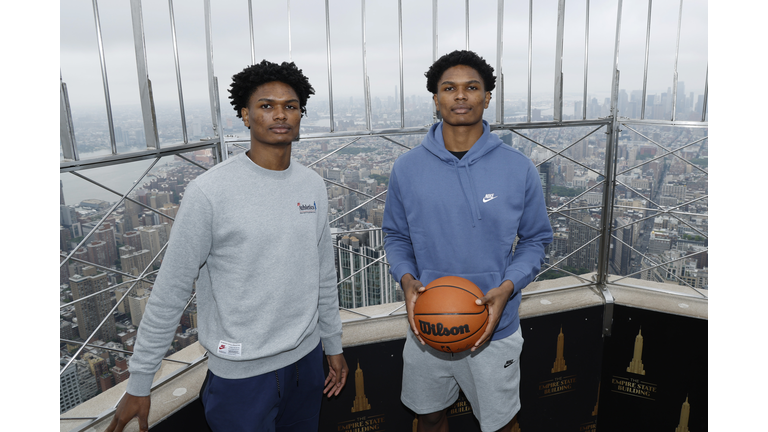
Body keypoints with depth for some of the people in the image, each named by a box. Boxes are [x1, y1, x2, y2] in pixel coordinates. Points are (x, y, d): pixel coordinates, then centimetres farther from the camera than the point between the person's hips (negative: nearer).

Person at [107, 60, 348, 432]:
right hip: (240, 373, -5)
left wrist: (333, 345, 14)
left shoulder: (313, 186, 1)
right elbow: (170, 291, -11)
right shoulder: (209, 192, -17)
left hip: (306, 357, 5)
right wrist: (138, 383, -5)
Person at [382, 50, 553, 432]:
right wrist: (406, 278, -14)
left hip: (494, 330, -1)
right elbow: (395, 235, 5)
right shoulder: (407, 168, -6)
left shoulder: (518, 169, -9)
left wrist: (507, 288, -16)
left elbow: (536, 239, 0)